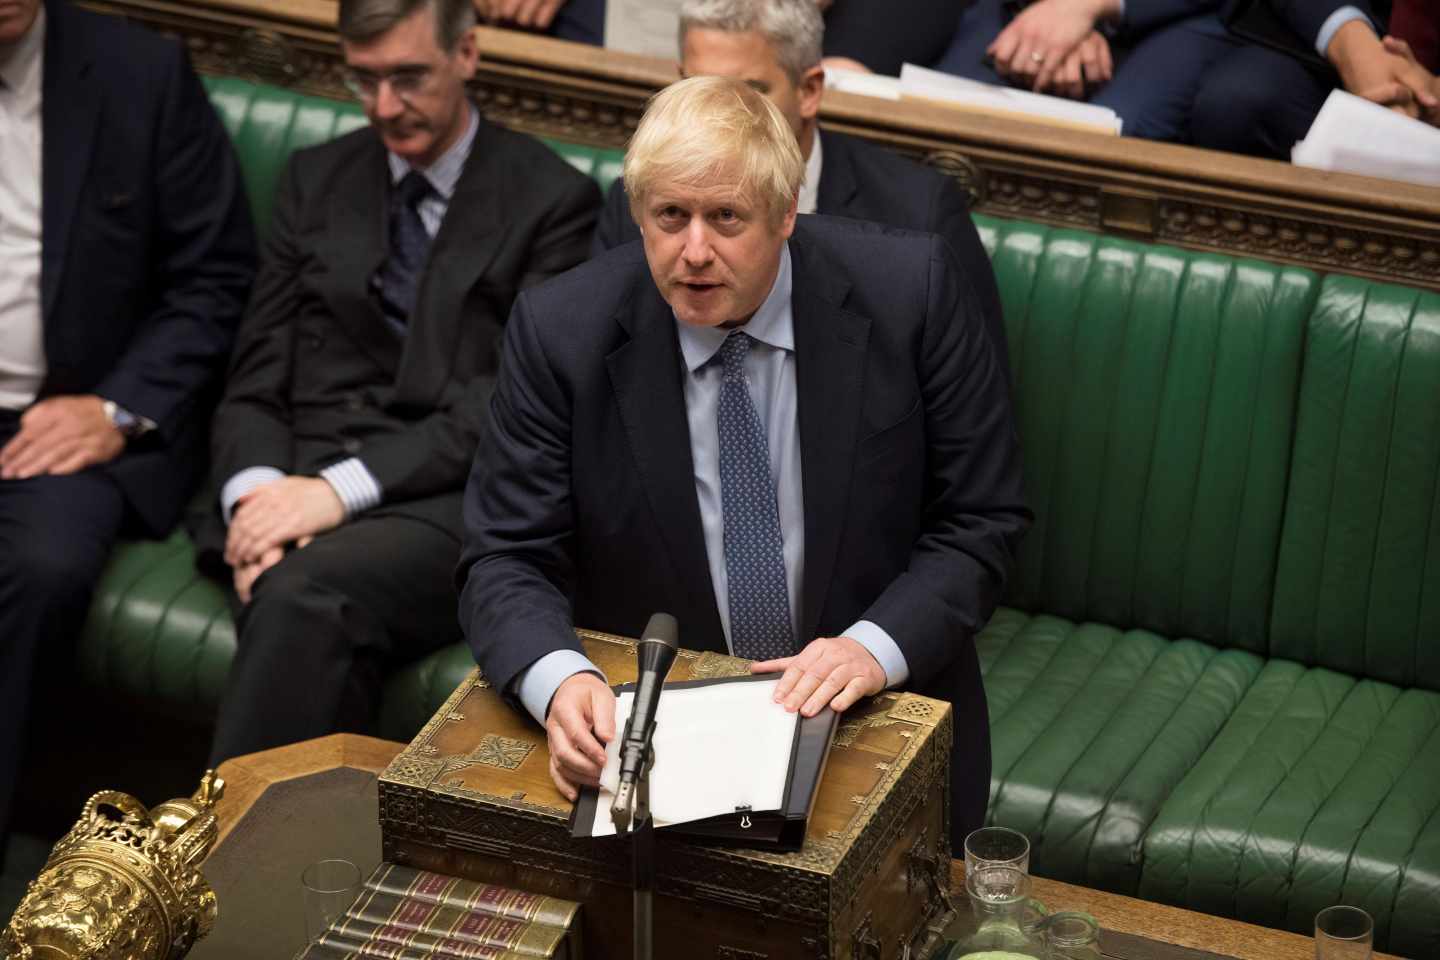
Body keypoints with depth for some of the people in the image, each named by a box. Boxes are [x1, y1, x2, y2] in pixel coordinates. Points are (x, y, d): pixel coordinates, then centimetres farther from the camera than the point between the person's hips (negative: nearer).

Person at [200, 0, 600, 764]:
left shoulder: (553, 200, 5)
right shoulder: (315, 181, 19)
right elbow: (256, 380, 13)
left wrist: (342, 488, -17)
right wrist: (255, 494, -10)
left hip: (447, 503, -3)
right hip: (292, 486, 3)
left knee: (304, 593, -35)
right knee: (310, 627, -33)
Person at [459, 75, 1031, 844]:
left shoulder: (909, 293, -8)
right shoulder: (560, 332, -8)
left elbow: (980, 521, -2)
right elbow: (506, 560, -5)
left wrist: (877, 646, -19)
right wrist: (558, 681, -26)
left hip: (877, 721, 0)